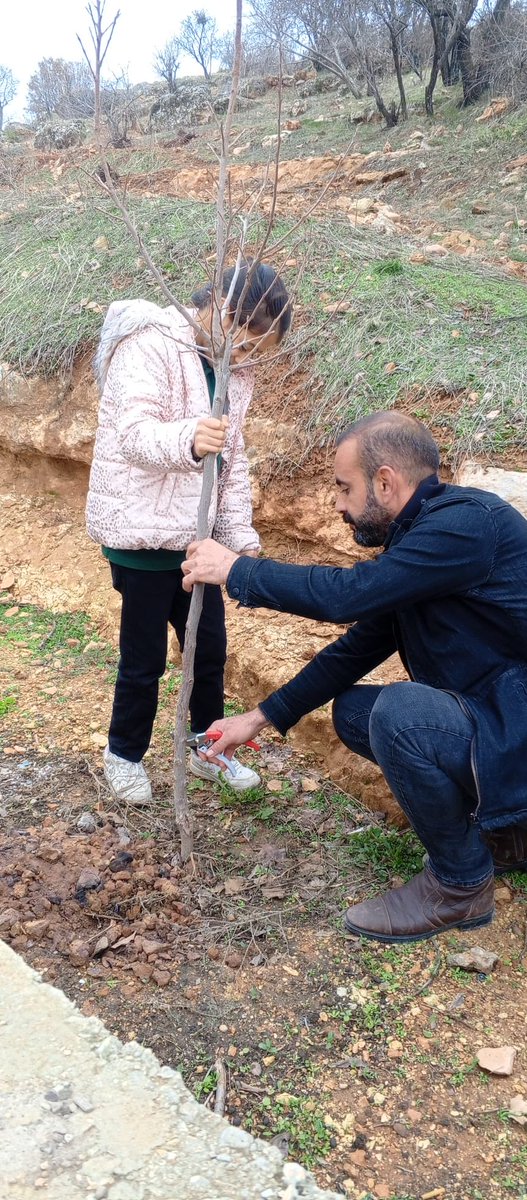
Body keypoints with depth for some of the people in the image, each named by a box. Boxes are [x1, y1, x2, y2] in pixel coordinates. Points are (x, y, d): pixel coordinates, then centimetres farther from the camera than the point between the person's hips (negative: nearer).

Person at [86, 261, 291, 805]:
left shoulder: (233, 371, 9)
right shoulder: (149, 346, -15)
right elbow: (135, 433, -27)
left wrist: (241, 535, 7)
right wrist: (188, 440, -46)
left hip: (195, 533, 7)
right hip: (141, 532, -7)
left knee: (211, 646, 14)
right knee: (144, 658, 4)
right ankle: (124, 755, 27)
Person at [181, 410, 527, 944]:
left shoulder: (468, 521, -21)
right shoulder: (415, 540, 8)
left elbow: (347, 594, -28)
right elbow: (356, 648, 12)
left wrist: (236, 570, -14)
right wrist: (262, 717, 13)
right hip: (481, 713, 10)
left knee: (399, 712, -30)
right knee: (352, 711, 10)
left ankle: (460, 885, -5)